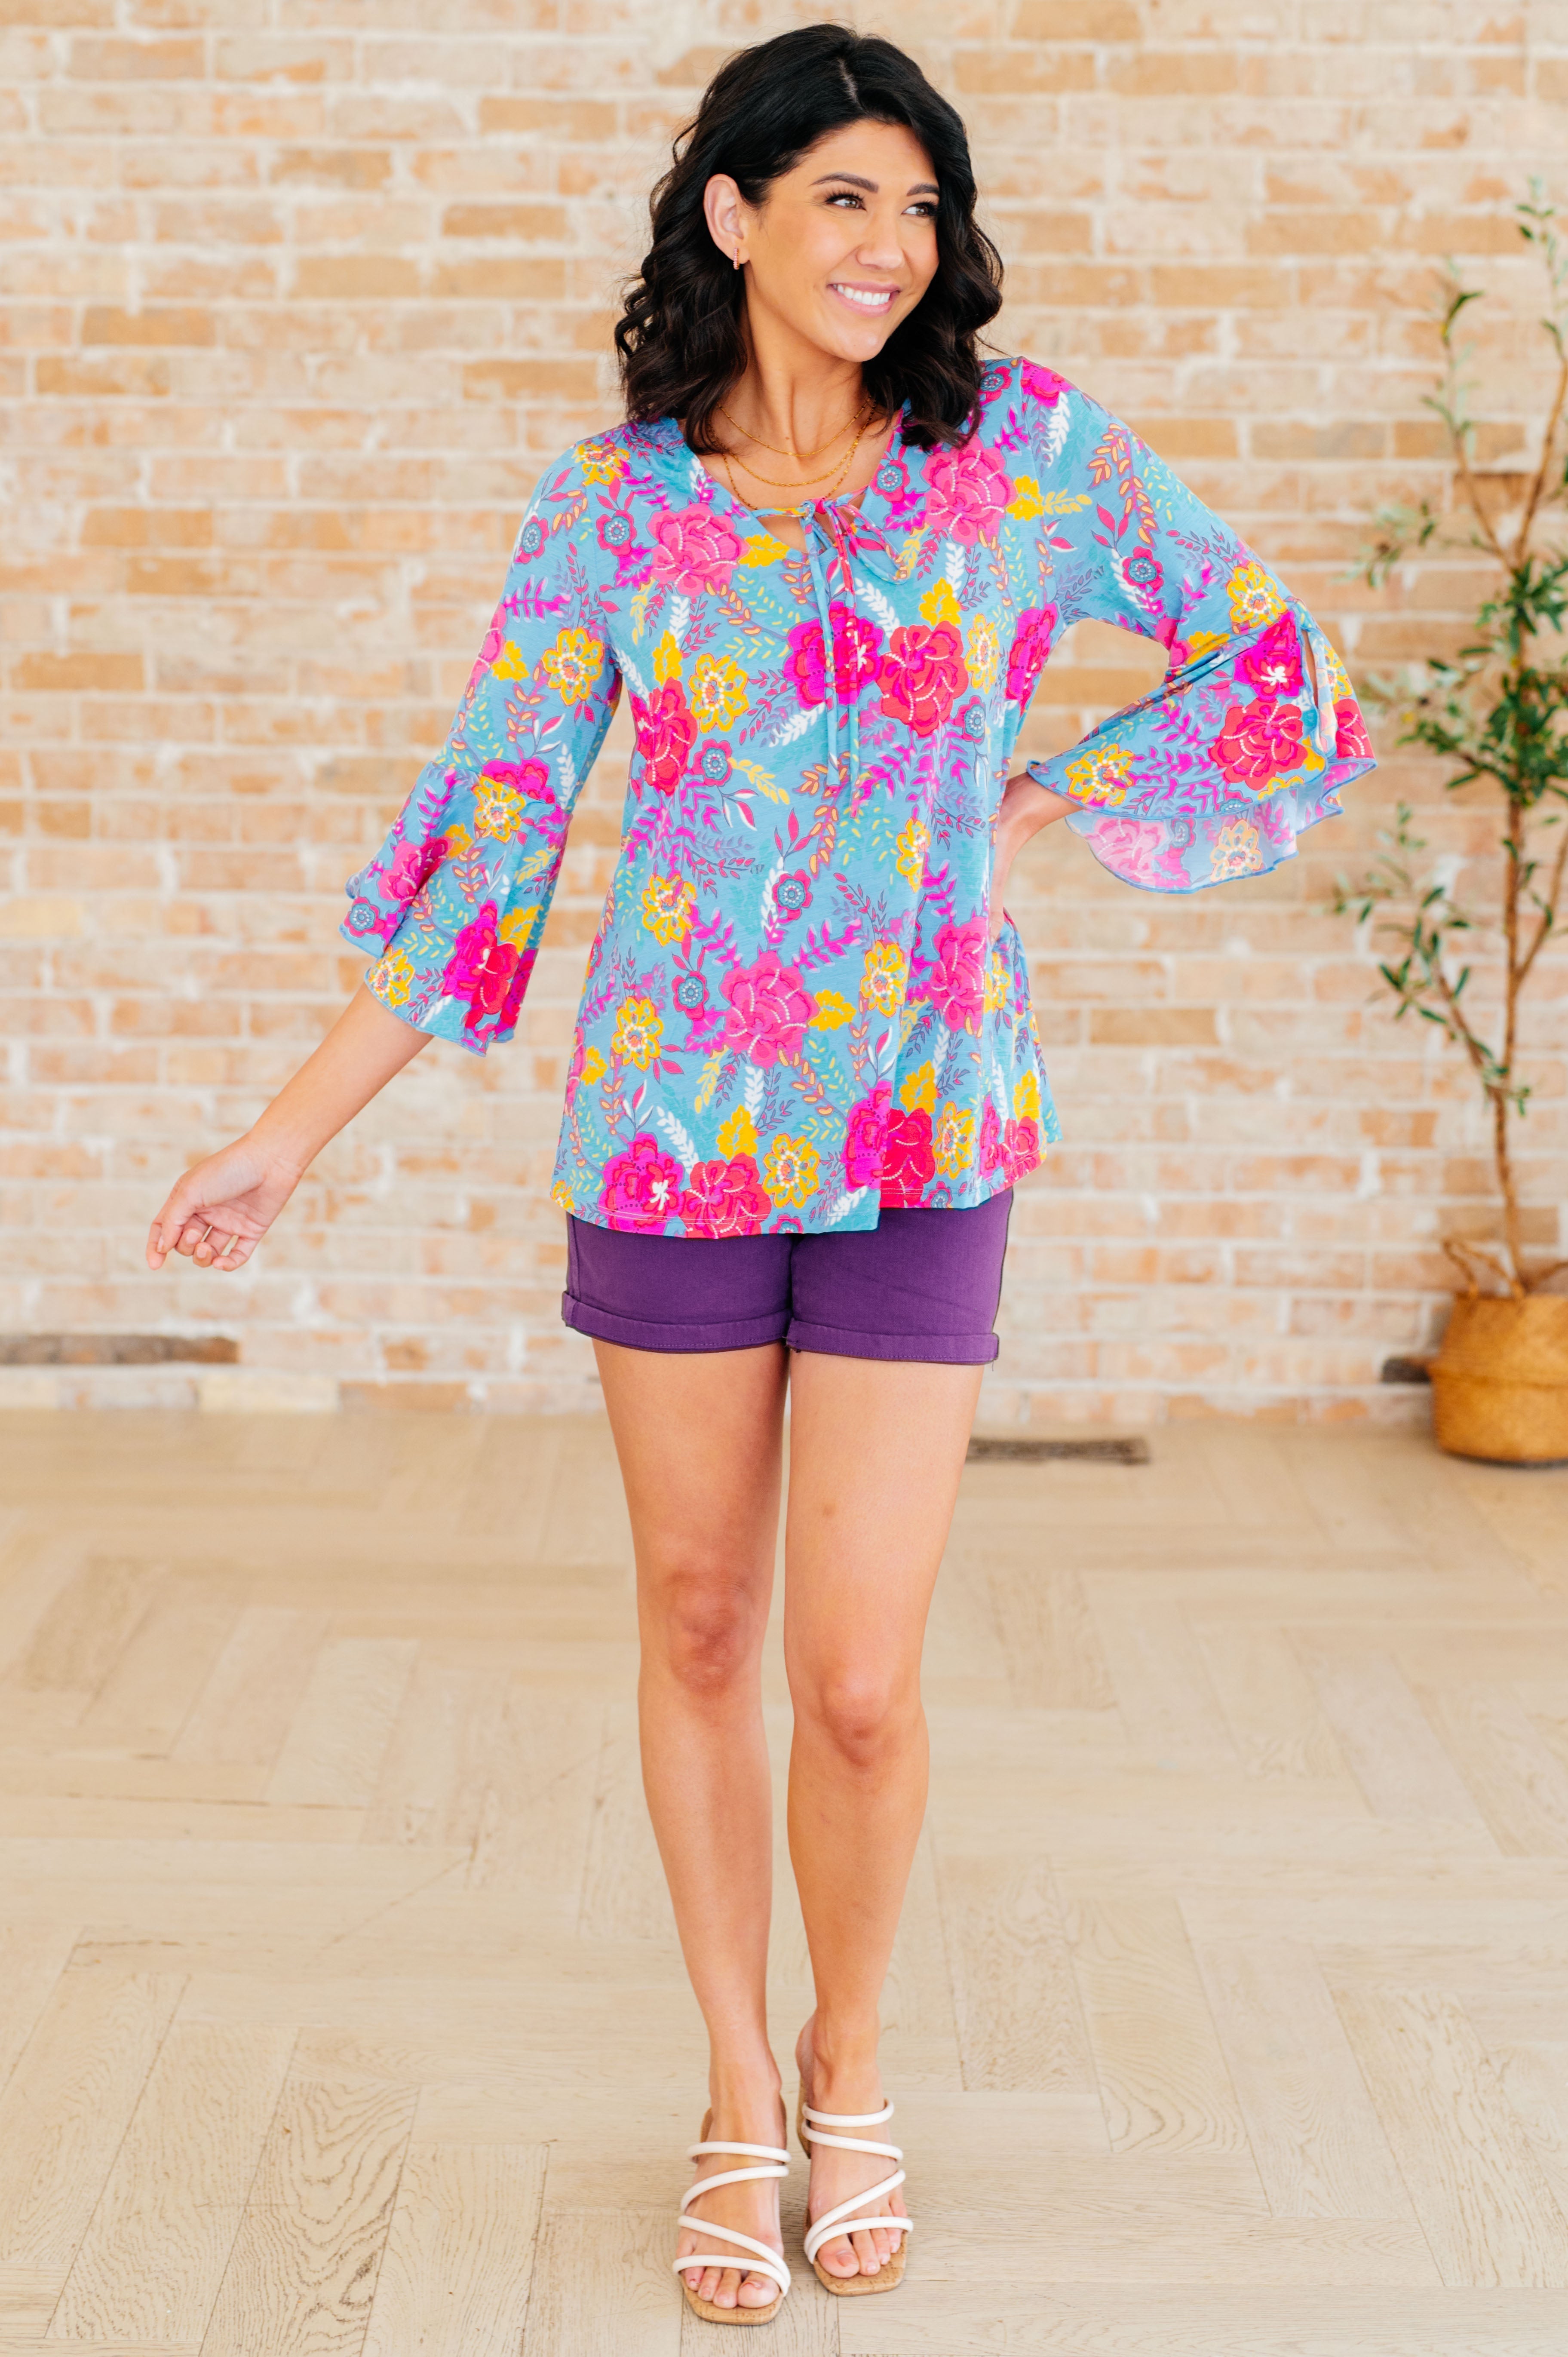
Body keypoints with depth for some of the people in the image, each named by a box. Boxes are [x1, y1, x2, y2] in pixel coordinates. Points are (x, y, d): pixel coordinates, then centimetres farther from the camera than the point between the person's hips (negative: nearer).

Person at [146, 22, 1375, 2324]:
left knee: (859, 1688, -2)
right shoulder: (614, 505, 0)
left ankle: (852, 2065, 28)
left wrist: (1037, 802, 3)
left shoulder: (1028, 446, -1)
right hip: (670, 1125, 1)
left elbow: (1277, 681, 8)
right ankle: (738, 2089, 32)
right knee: (699, 1623, 12)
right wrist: (289, 1136, -1)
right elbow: (488, 831, 1)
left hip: (920, 1145, -1)